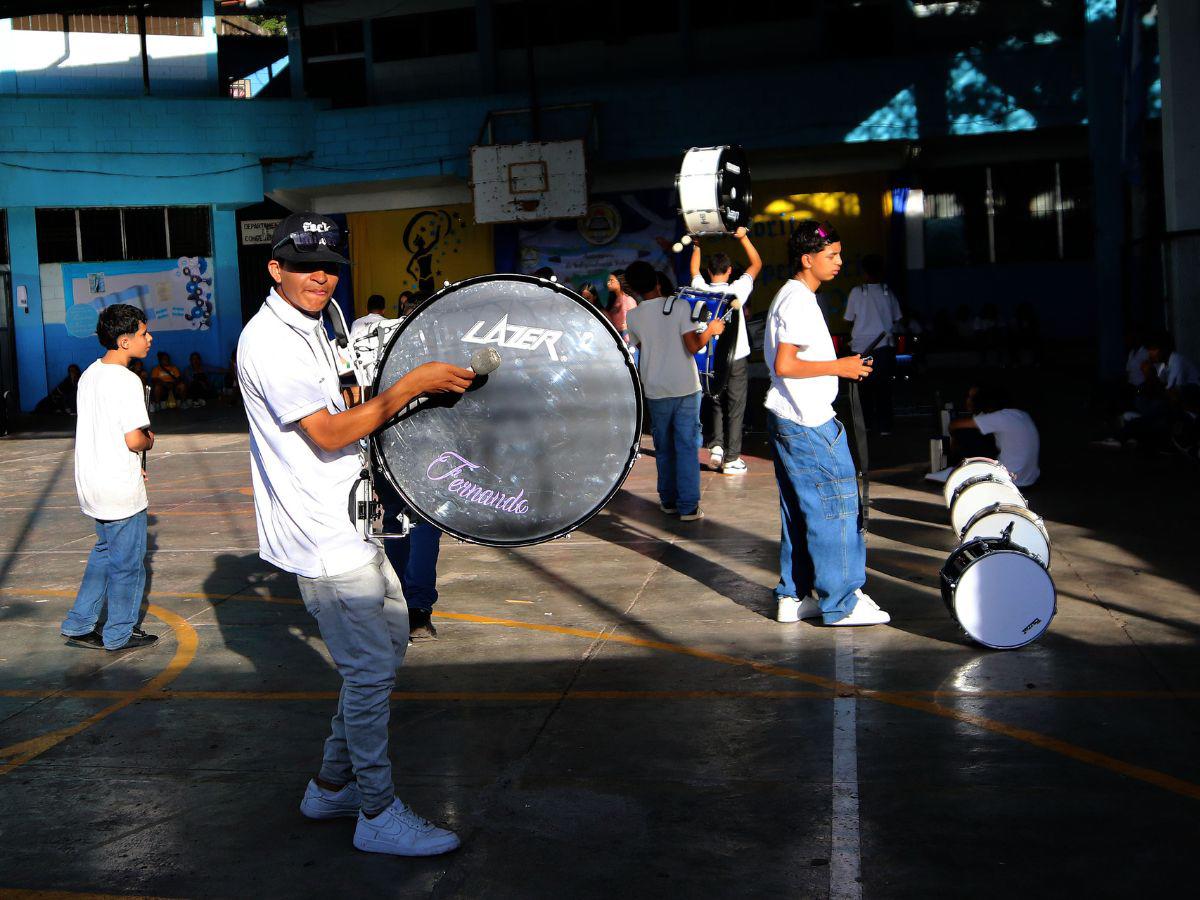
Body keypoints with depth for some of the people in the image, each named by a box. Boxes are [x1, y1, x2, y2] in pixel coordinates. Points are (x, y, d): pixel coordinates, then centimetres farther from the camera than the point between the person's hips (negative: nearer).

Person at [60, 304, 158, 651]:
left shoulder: (89, 375, 8)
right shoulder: (126, 381, -19)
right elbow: (134, 439, -23)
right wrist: (149, 440, -1)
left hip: (92, 482, 9)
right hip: (120, 489, -9)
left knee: (105, 552, 23)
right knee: (128, 561, 7)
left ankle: (78, 626, 26)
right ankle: (119, 634, 19)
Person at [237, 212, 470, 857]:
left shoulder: (308, 331, 15)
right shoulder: (267, 341, -17)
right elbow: (328, 432, -23)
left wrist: (373, 393, 11)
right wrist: (412, 384, -22)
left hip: (346, 523, 11)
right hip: (322, 537, -11)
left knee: (391, 638, 18)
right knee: (370, 669, -5)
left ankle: (332, 785, 29)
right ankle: (379, 815, 10)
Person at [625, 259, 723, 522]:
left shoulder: (633, 316, -2)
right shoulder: (680, 306, -10)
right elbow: (693, 346, -13)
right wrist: (710, 330, 3)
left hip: (656, 391, 2)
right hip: (686, 387, -2)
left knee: (663, 447, 15)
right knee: (687, 446, 1)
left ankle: (668, 500, 23)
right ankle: (688, 506, 0)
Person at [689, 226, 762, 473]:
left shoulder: (701, 290, -4)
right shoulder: (736, 290, -13)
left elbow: (694, 270, 19)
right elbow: (756, 264, -1)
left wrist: (696, 246, 26)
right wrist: (743, 238, 2)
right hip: (735, 358, -4)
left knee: (718, 405, 20)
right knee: (735, 409, 2)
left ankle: (716, 446, 7)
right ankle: (731, 459, 4)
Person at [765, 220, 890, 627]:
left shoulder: (791, 296, 16)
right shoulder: (799, 302, -16)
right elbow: (785, 365, -24)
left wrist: (837, 362, 17)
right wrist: (839, 367, -17)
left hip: (788, 421, 11)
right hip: (809, 425, -11)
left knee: (800, 511, 14)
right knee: (836, 509, -4)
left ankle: (794, 597, 20)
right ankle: (841, 603, 2)